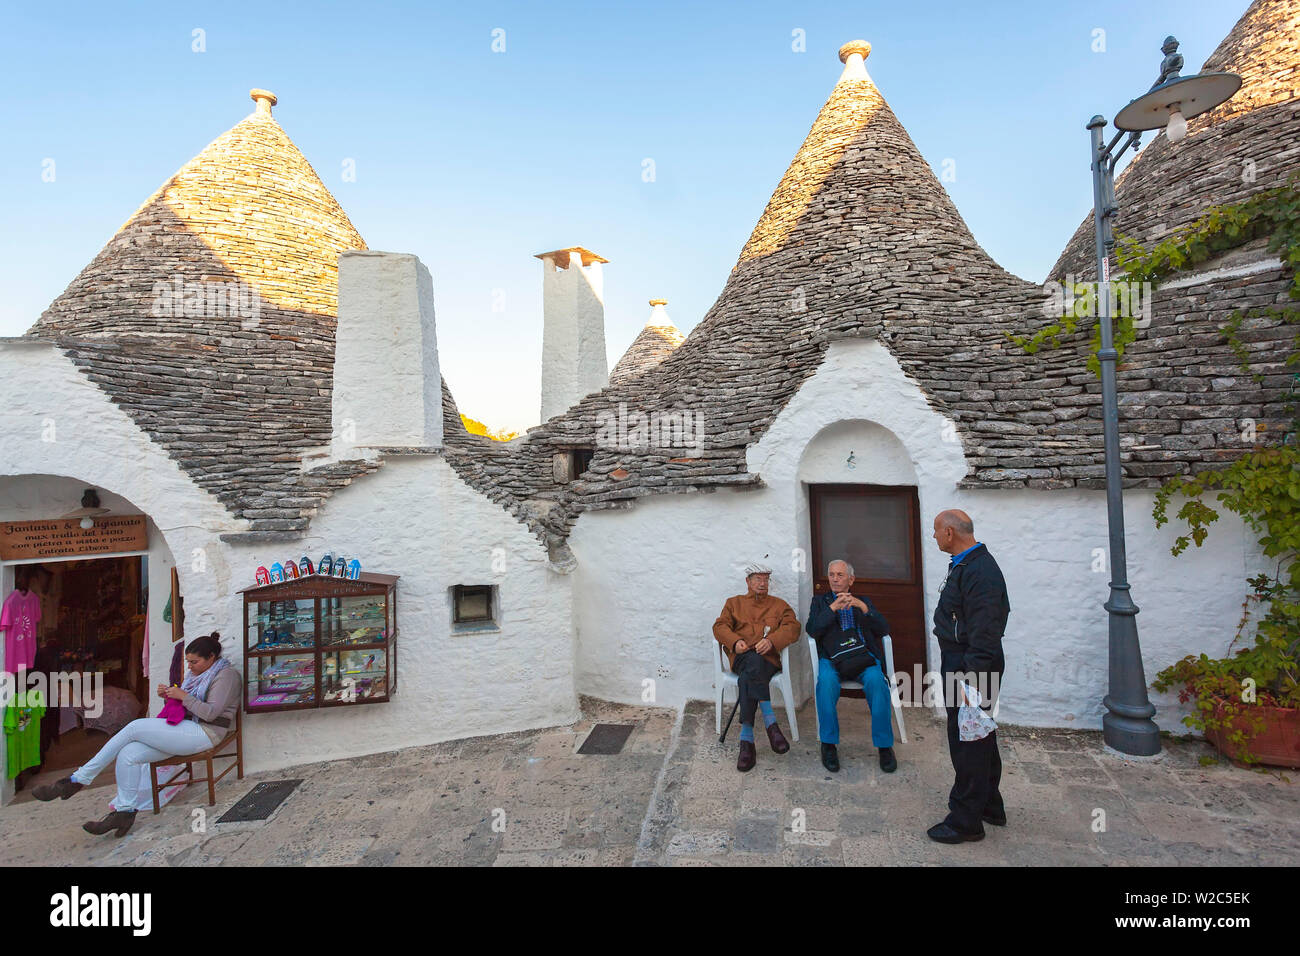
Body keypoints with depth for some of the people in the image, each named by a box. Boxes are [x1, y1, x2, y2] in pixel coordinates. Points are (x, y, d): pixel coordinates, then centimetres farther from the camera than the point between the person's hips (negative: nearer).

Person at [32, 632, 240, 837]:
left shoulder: (226, 674, -8)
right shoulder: (198, 675, 21)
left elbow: (210, 713, -15)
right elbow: (184, 705, 22)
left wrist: (183, 696, -16)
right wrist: (168, 695, 4)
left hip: (204, 733, -9)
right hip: (188, 731, 9)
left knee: (135, 727, -16)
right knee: (128, 755, -9)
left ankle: (78, 779, -4)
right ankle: (125, 812, -3)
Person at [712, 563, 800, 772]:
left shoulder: (779, 605, 24)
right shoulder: (734, 603, 26)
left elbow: (792, 627, 6)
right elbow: (720, 626, 11)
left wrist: (771, 641, -13)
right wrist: (735, 641, -10)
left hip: (768, 657, 0)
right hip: (741, 657, 1)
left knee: (748, 675, -34)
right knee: (754, 662, -37)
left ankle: (747, 739, -36)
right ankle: (770, 722, -40)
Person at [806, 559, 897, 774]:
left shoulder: (863, 601, 23)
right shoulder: (820, 600, 20)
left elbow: (883, 629, 8)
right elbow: (812, 630, 3)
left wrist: (862, 607, -7)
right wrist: (833, 607, -8)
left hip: (862, 655, 1)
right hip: (832, 658, -1)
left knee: (876, 681, -31)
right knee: (826, 682, -34)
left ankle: (884, 745, -18)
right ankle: (828, 744, -20)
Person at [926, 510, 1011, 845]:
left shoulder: (979, 571, -24)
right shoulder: (965, 564, 10)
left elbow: (984, 637, -27)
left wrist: (969, 680, -26)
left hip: (971, 668, -11)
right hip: (961, 663, 11)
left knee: (967, 742, 1)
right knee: (980, 738, 22)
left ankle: (966, 822, 16)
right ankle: (990, 807, 39)